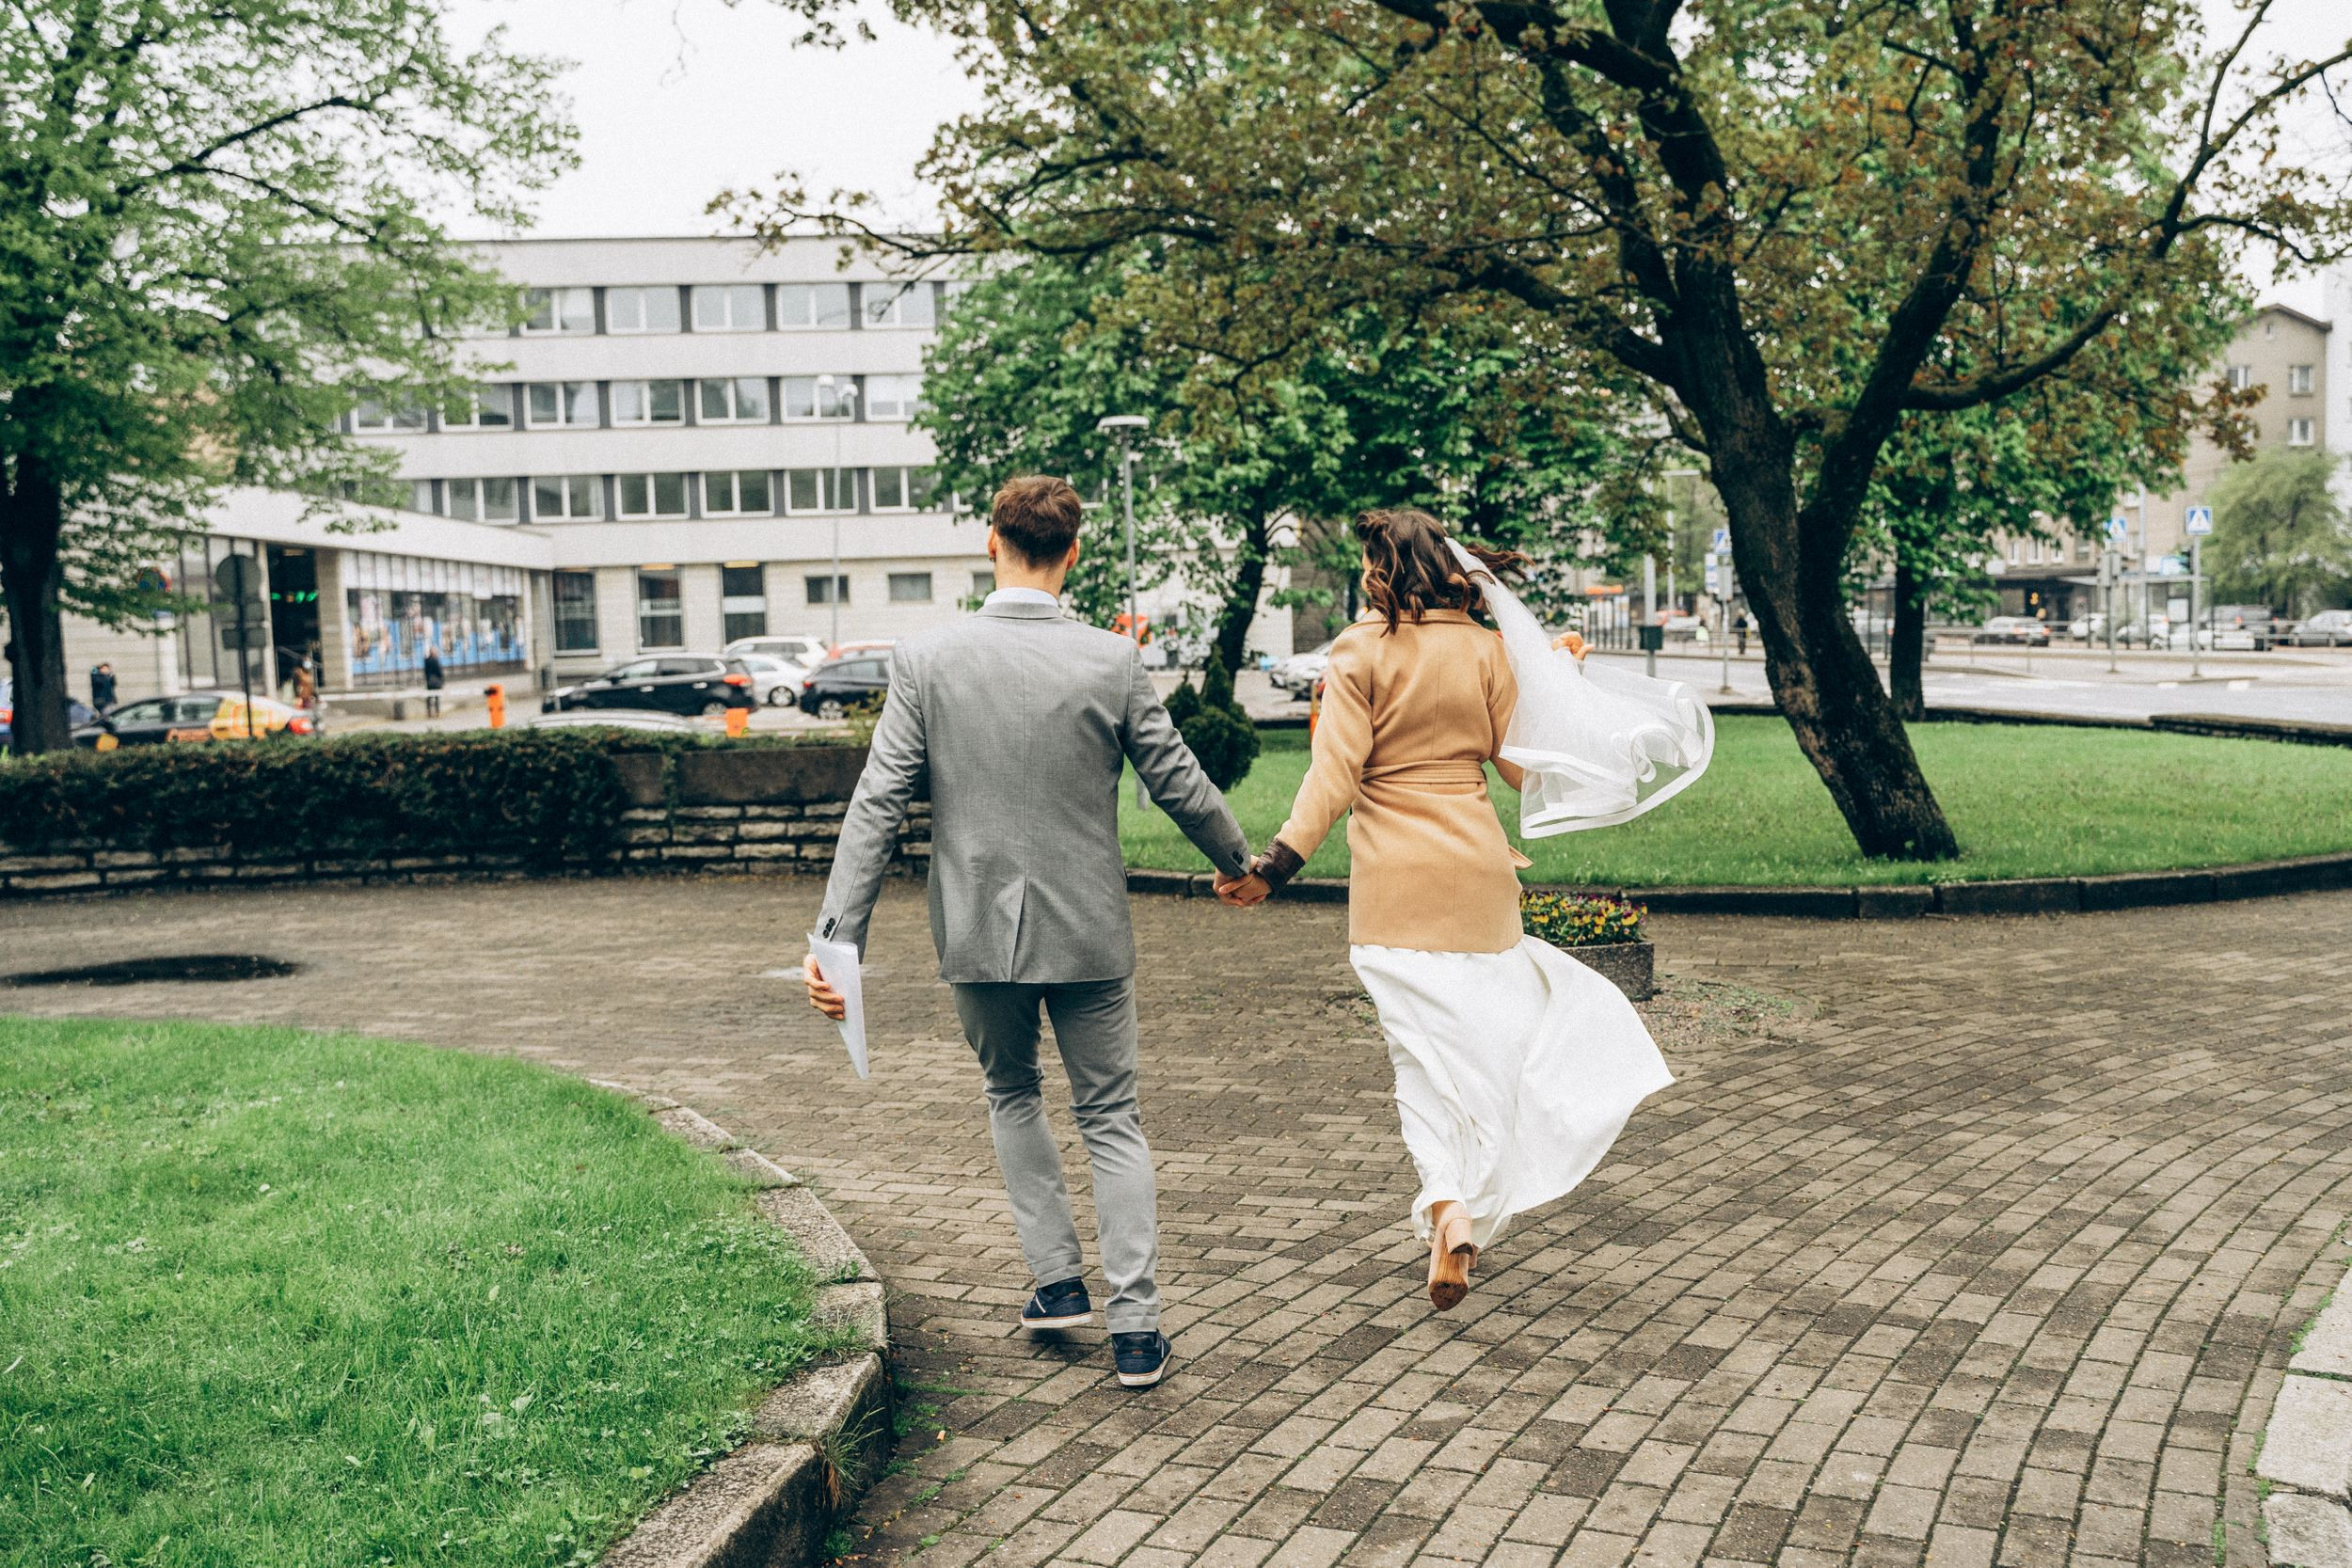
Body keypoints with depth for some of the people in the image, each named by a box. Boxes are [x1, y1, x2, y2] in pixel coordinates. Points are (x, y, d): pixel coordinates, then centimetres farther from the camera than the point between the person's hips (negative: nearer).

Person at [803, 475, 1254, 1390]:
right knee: (1110, 1119, 12)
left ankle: (1057, 1281, 26)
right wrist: (1236, 860, 19)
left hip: (978, 933, 1)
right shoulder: (1113, 662, -9)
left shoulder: (926, 660, -9)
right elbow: (1178, 782, 0)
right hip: (1087, 933, 0)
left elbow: (877, 806, -11)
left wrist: (837, 939, -9)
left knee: (1010, 1093, 25)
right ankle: (1136, 1326, 11)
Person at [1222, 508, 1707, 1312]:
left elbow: (1337, 769, -15)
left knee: (1420, 1046, 5)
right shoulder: (1486, 649, 2)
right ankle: (1473, 1209, 19)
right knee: (1484, 1032, 15)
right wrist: (1561, 681, 18)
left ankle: (1446, 1203, -10)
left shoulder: (1361, 650, -7)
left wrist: (1280, 861, -18)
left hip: (1392, 879, -2)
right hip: (1476, 864, 3)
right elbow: (1520, 764, 4)